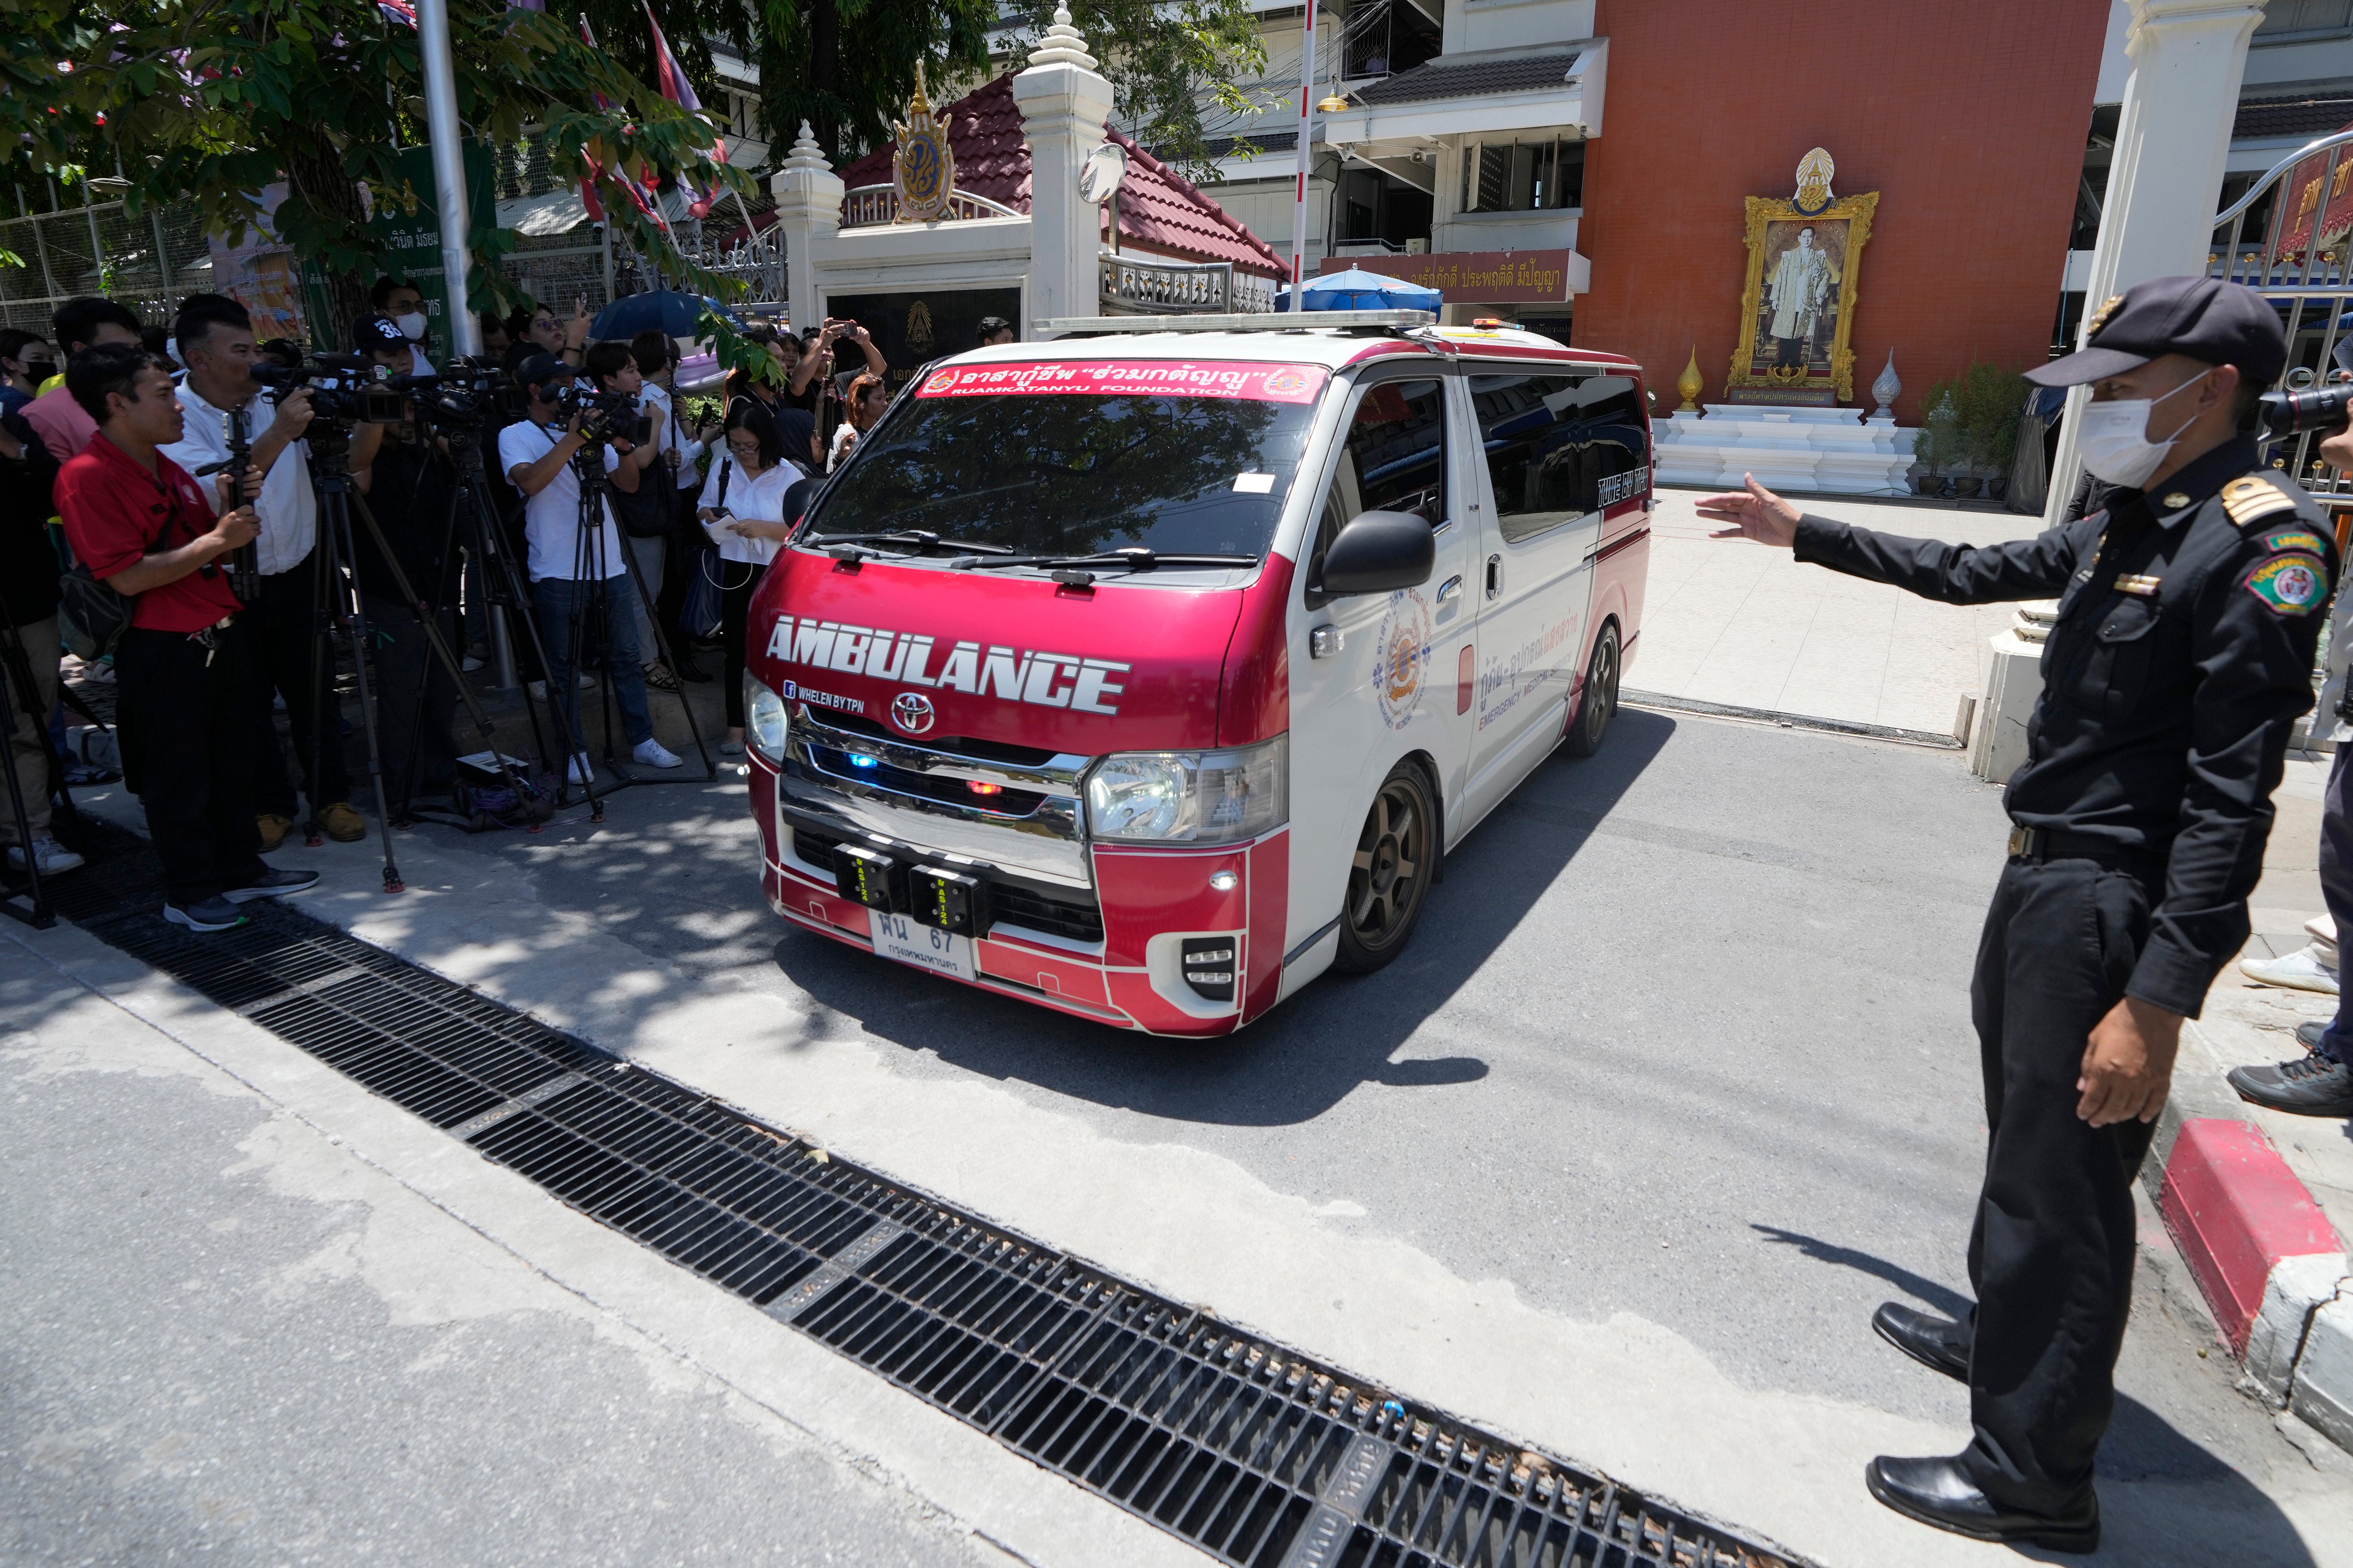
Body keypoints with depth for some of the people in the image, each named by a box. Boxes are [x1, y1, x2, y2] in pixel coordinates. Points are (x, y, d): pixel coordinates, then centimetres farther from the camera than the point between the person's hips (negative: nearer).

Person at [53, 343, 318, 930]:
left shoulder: (166, 466, 13)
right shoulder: (86, 477, -15)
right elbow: (128, 577, -20)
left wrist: (231, 509, -1)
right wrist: (217, 539, -18)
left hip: (218, 634, 8)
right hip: (161, 650, -8)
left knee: (234, 763, 16)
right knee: (178, 780, 4)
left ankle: (241, 870, 29)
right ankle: (189, 893, 17)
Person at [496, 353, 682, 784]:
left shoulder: (591, 429, 15)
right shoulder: (516, 436, 0)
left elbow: (629, 484, 12)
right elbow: (530, 481, -20)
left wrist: (621, 448, -6)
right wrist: (572, 439, -19)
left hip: (610, 566, 5)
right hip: (558, 572, -5)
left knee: (626, 656, 7)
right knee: (563, 664, 1)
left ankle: (642, 740, 15)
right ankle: (576, 752, 9)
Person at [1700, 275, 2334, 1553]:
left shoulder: (2263, 545, -18)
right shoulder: (2127, 527, 9)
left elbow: (2230, 798, -23)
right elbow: (1971, 573, 24)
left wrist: (2157, 1002, -26)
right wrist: (1803, 534, 27)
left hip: (2113, 908, -9)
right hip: (2043, 876, 9)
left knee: (2066, 1181, 0)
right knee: (2022, 1133, 23)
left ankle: (2035, 1482, 16)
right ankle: (2003, 1338, 44)